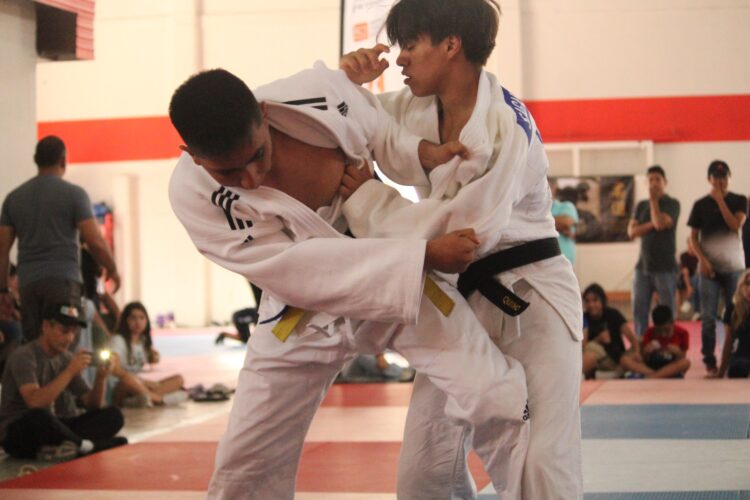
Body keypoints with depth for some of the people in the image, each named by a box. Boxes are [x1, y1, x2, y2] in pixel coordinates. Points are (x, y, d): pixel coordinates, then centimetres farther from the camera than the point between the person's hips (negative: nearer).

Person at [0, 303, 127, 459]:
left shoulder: (67, 358, 7)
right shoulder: (23, 356, -12)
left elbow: (92, 406, 8)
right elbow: (35, 402, -29)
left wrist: (100, 378, -11)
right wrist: (70, 372, -27)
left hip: (54, 429, 6)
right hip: (18, 434, -6)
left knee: (112, 416, -10)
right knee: (40, 416, -41)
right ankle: (82, 446, -18)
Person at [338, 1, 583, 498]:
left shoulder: (506, 127, -21)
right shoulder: (413, 109, 1)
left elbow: (466, 230, -26)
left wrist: (367, 195, -19)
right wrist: (346, 79, -9)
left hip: (530, 296, -6)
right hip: (461, 298, 6)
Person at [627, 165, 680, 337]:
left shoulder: (672, 204, -1)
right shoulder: (641, 205, 13)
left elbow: (661, 223, -18)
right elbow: (632, 232, 2)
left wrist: (654, 200, -8)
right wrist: (652, 224, -10)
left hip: (665, 268, -4)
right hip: (643, 266, 4)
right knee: (639, 310, 0)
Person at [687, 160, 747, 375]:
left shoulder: (739, 201, 5)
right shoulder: (701, 205, 4)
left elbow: (736, 225, -12)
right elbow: (694, 237, 5)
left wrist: (720, 200, -11)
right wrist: (702, 259, -9)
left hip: (734, 267, 0)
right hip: (709, 268, 0)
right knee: (708, 317, -3)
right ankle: (710, 362, 1)